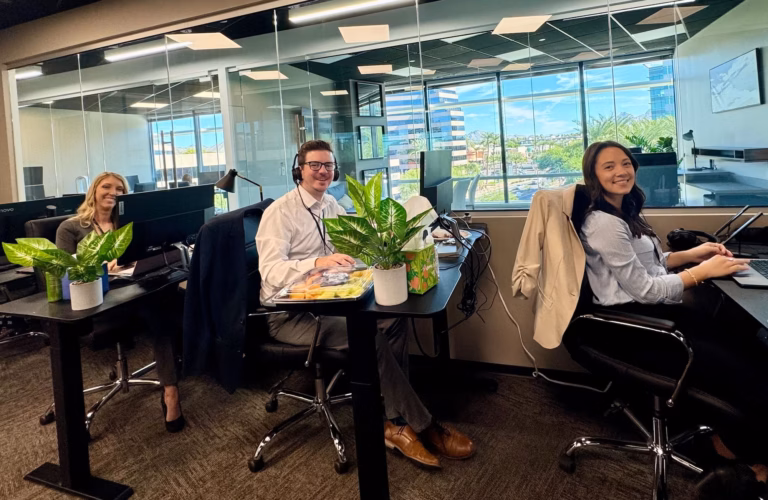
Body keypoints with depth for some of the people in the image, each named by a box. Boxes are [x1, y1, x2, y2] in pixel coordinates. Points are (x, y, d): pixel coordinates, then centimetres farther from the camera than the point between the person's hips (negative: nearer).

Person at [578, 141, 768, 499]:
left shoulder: (625, 212, 16)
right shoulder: (603, 223, -16)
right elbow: (643, 288, -17)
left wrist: (691, 254, 7)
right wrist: (702, 272, -10)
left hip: (654, 312, 9)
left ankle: (730, 447, 4)